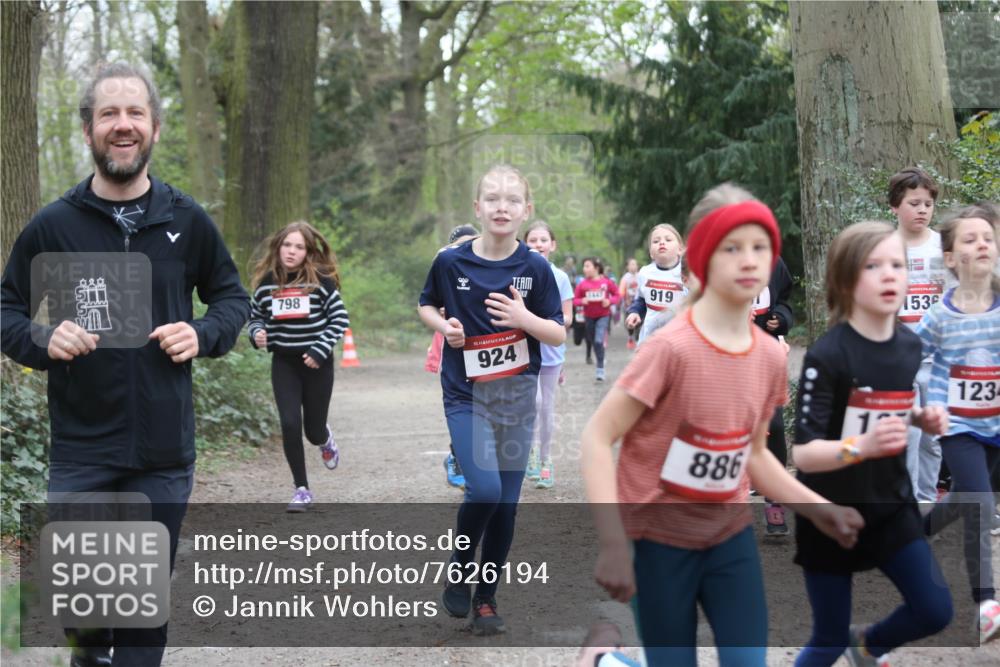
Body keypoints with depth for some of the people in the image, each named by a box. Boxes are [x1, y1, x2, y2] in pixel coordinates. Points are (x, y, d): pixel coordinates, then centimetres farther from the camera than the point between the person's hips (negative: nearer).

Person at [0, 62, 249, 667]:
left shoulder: (188, 221, 3)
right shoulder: (52, 226, -2)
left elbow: (232, 296, 14)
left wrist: (204, 335, -7)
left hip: (165, 452, 1)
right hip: (81, 452, -1)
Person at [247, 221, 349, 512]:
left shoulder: (321, 281, -10)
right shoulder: (266, 282, -1)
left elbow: (340, 319, -5)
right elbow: (255, 316, 13)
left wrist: (320, 350, -14)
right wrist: (257, 334, -9)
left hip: (317, 363, -2)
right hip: (283, 363, 2)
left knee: (313, 431, 6)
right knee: (289, 424, -10)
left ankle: (325, 438, 46)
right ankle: (302, 489, 3)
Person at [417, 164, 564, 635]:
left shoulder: (534, 268, -5)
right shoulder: (451, 262, -6)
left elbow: (558, 335, -2)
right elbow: (426, 305, 12)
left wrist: (525, 318, -21)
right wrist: (444, 326, -9)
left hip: (517, 395, 2)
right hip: (466, 394, -2)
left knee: (507, 501, 5)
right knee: (484, 489, -18)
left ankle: (486, 596, 21)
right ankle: (458, 566, 10)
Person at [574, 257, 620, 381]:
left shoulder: (607, 282, -10)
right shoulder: (582, 284, -7)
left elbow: (616, 295, 2)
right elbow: (575, 299, 0)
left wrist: (610, 301, -17)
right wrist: (582, 301, -21)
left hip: (603, 316, -3)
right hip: (589, 316, 3)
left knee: (599, 341, -15)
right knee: (592, 341, 15)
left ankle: (600, 369, -11)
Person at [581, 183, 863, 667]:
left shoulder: (770, 356, -2)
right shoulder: (671, 348, -21)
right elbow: (597, 437, -19)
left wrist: (818, 509, 2)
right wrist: (612, 544, -25)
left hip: (731, 537, 5)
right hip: (661, 538, -5)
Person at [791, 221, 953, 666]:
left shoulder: (910, 347, -2)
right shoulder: (827, 356, -22)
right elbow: (803, 455, -25)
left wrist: (922, 418, -3)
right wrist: (863, 445, -42)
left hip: (891, 507, 5)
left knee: (935, 611, 2)